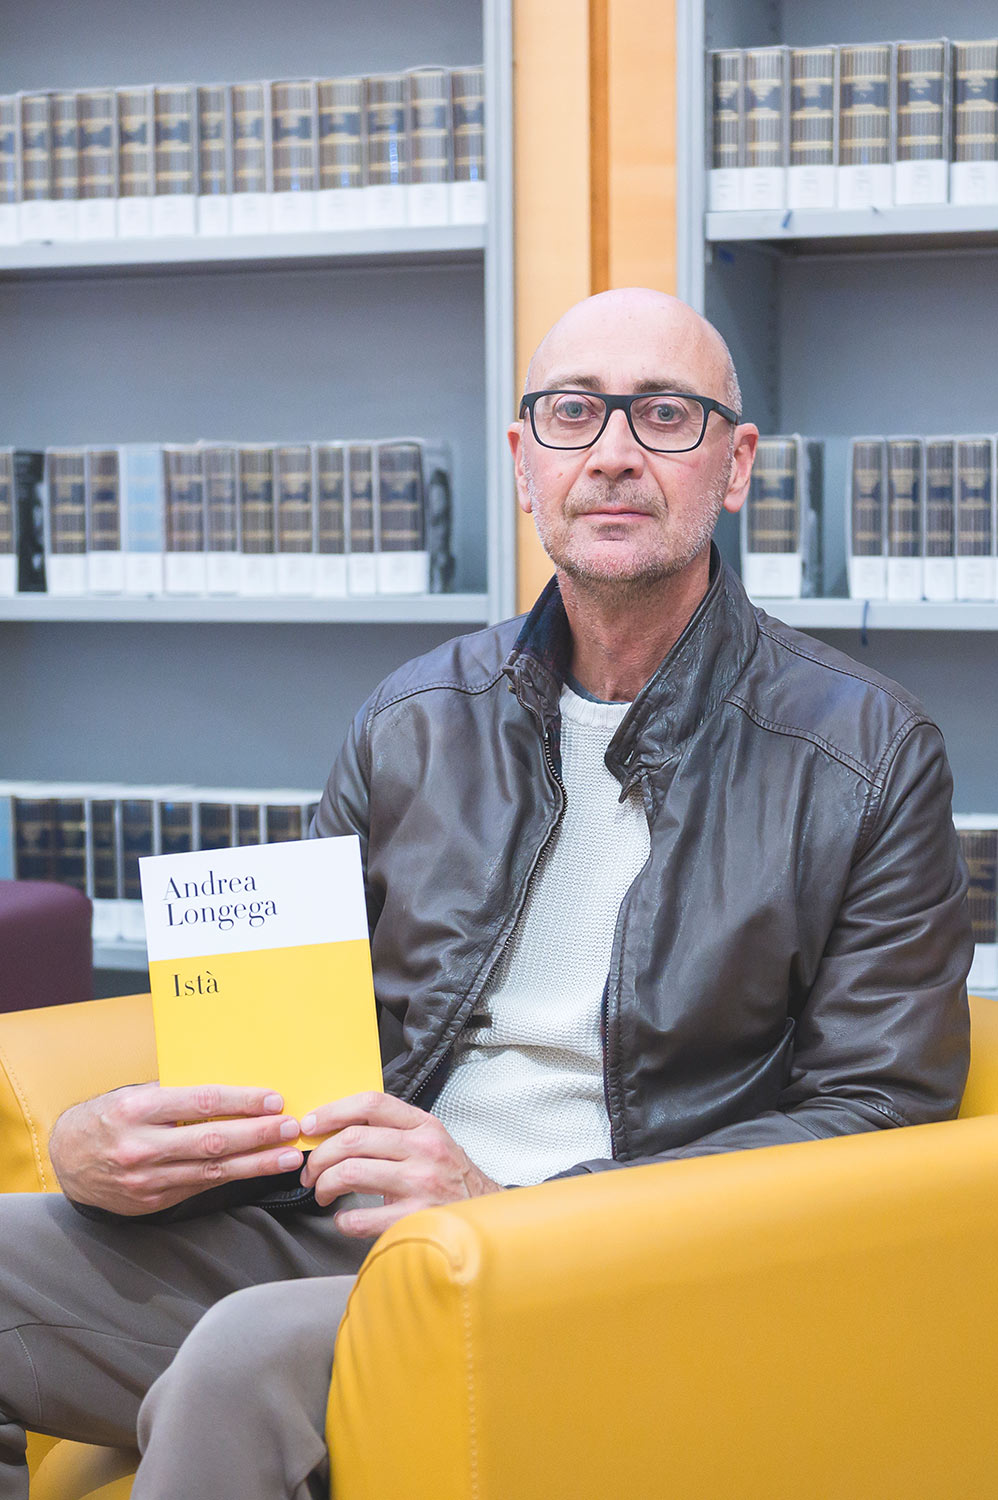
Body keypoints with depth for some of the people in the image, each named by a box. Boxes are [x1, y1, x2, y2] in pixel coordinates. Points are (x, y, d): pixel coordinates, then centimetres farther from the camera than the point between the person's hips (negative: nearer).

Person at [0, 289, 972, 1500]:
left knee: (251, 1355, -33)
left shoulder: (868, 756, 0)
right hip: (345, 1226, 5)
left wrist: (509, 1209, -16)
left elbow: (879, 1116, -5)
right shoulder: (415, 720, 13)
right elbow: (293, 1028, 18)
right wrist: (100, 1148, -6)